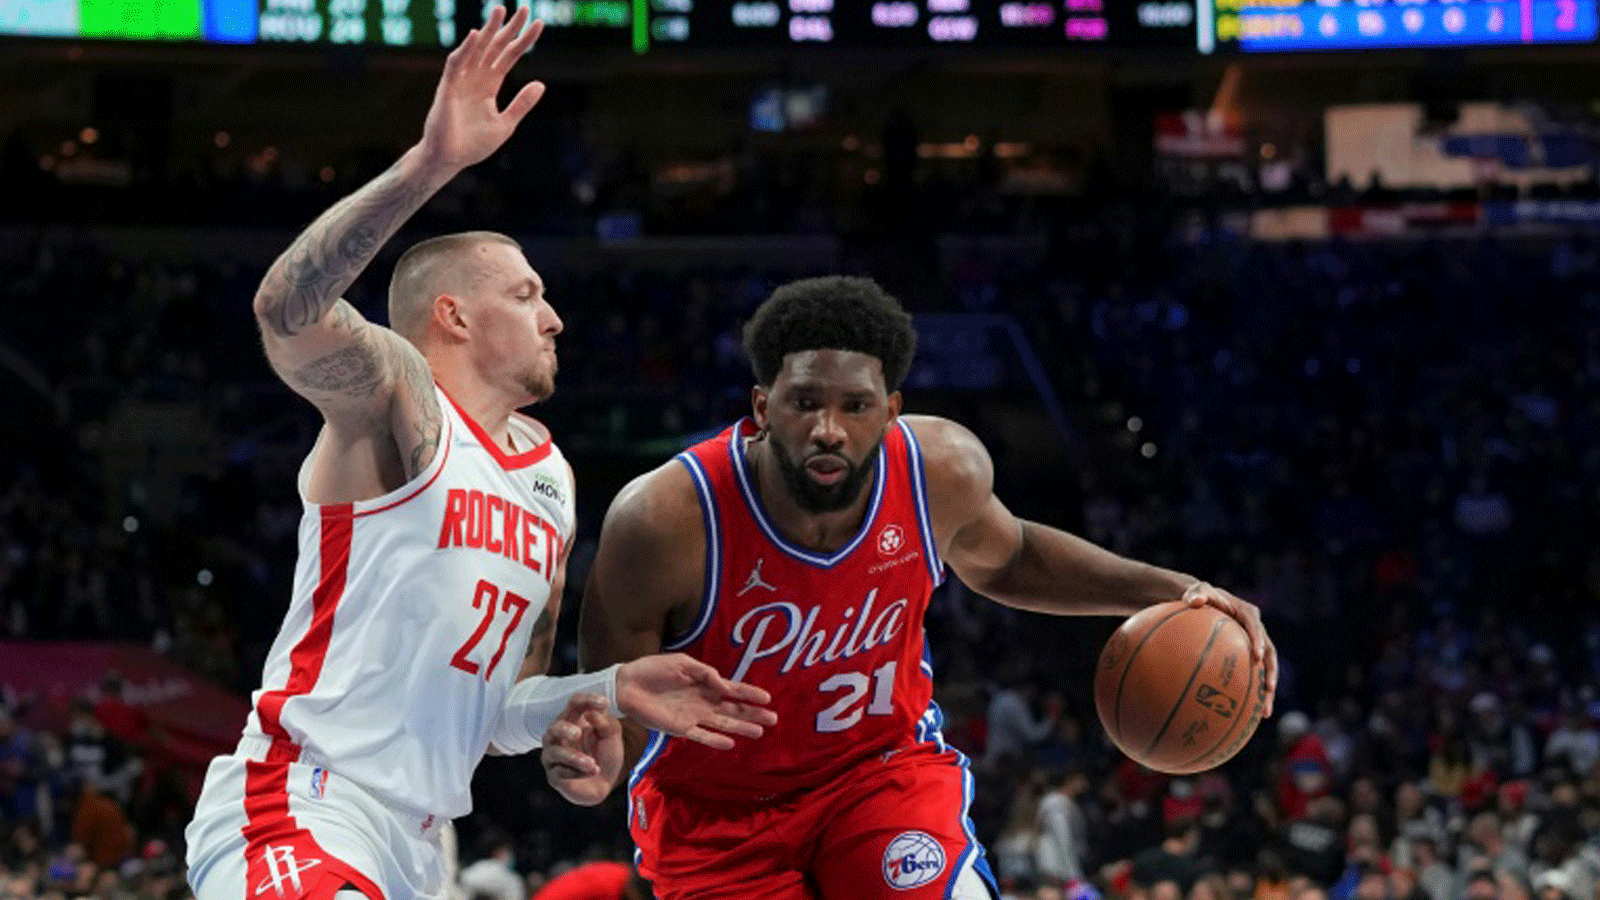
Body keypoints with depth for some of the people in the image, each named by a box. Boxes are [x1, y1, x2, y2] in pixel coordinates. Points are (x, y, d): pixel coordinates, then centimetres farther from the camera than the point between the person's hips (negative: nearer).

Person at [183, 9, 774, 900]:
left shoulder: (550, 477, 20)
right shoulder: (393, 396, -4)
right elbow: (288, 310, -28)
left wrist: (611, 690, 5)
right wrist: (429, 164, -38)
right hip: (301, 817, -9)